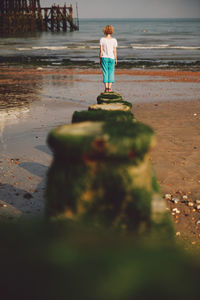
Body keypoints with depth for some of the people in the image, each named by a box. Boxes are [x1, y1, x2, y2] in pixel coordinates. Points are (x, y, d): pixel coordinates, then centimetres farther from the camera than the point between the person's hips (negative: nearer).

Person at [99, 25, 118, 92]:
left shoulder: (102, 39, -6)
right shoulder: (114, 40, -4)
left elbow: (101, 50, -6)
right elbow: (115, 51, -2)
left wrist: (100, 59, 3)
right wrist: (116, 59, 8)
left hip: (104, 58, 0)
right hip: (111, 58, 0)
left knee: (105, 72, 5)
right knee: (111, 72, 8)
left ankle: (106, 87, 1)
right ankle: (109, 87, 3)